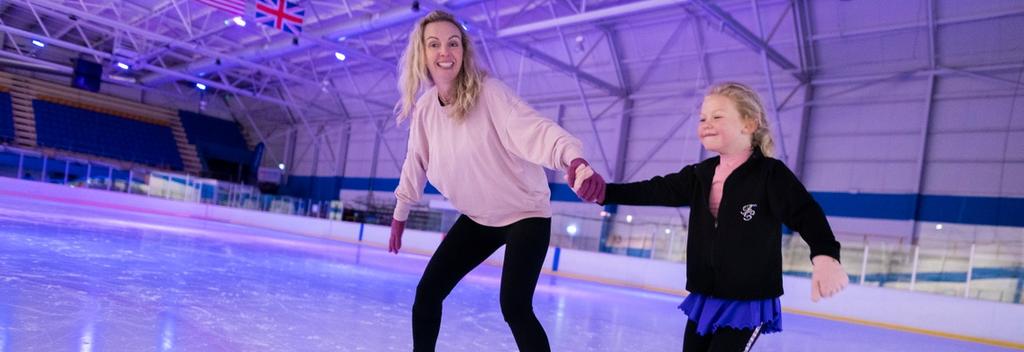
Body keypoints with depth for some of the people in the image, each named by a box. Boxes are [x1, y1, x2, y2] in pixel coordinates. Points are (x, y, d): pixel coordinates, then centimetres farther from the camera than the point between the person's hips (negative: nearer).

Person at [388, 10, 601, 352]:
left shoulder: (487, 92, -23)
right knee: (427, 292, 6)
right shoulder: (424, 107, -5)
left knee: (514, 306, -19)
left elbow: (533, 129, -38)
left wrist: (573, 157, -58)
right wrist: (400, 214, 20)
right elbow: (416, 163, 10)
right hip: (477, 218, 6)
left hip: (525, 214, -6)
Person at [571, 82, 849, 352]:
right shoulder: (699, 175, 5)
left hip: (748, 304, -6)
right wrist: (603, 191, -11)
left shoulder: (770, 173, -12)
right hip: (703, 300, 7)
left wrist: (824, 256, -39)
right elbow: (654, 191, 1)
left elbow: (806, 214, -20)